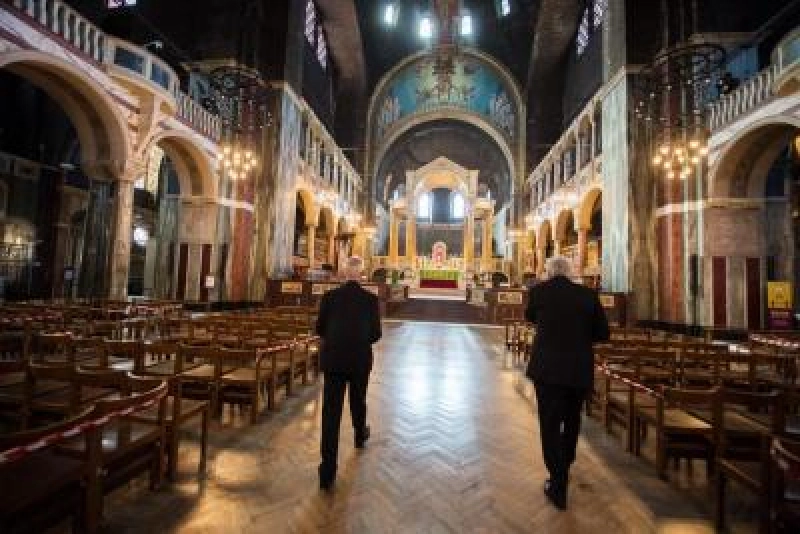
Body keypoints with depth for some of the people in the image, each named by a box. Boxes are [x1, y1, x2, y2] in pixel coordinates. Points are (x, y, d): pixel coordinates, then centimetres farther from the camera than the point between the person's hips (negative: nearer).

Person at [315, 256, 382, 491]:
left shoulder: (330, 296, -5)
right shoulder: (371, 299, -7)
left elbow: (319, 328, 1)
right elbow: (376, 333, -4)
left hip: (333, 359, 0)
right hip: (360, 359, 1)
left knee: (330, 411, 4)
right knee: (358, 400, 24)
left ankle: (328, 471, 6)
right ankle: (360, 436, 50)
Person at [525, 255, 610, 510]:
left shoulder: (539, 290, -7)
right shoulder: (588, 294, -2)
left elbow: (530, 317, 11)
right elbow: (603, 333, 4)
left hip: (547, 369, -3)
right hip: (580, 370, 4)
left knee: (550, 425, 8)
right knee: (571, 421, 25)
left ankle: (558, 485, 14)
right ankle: (564, 466, 45)